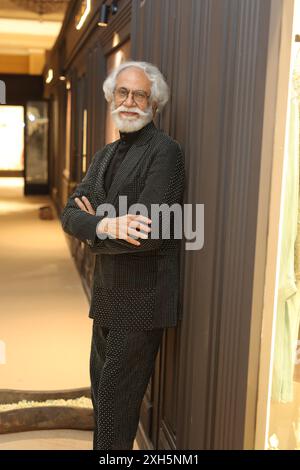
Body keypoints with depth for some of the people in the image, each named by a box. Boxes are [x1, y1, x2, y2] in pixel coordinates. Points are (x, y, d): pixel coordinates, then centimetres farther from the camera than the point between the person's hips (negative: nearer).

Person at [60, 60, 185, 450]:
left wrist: (93, 234, -8)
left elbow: (150, 232, -24)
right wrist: (103, 225, -22)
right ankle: (105, 445, 43)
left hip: (141, 300, -8)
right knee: (102, 387, 23)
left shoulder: (165, 151, -14)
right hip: (107, 294, 8)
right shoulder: (105, 155, 11)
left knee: (117, 399, 5)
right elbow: (71, 214, 0)